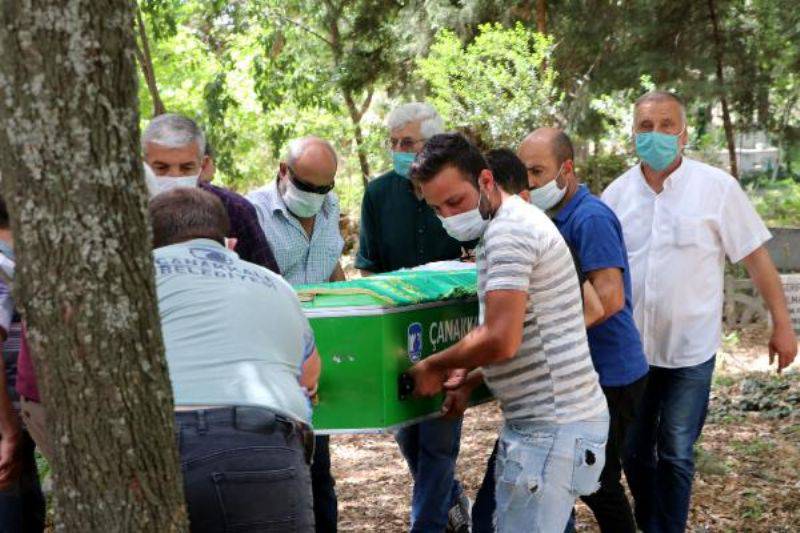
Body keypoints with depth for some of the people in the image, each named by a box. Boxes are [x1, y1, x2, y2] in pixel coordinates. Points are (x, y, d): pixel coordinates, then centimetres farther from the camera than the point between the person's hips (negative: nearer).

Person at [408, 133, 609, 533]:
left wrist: (433, 368, -10)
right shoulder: (517, 222, 17)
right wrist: (469, 380, 17)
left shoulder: (507, 231, -16)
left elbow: (501, 340, -25)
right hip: (544, 421, 11)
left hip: (552, 429, -11)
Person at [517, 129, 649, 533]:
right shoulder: (558, 218, 10)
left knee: (598, 483, 0)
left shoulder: (591, 218, -19)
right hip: (584, 371, 9)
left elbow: (609, 299, -28)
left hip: (611, 375, -9)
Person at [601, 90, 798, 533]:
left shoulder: (717, 188, -9)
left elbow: (755, 257, -4)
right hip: (630, 347, 3)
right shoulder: (618, 192, 1)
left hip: (689, 350, -3)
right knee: (635, 453, 13)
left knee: (675, 455, 2)